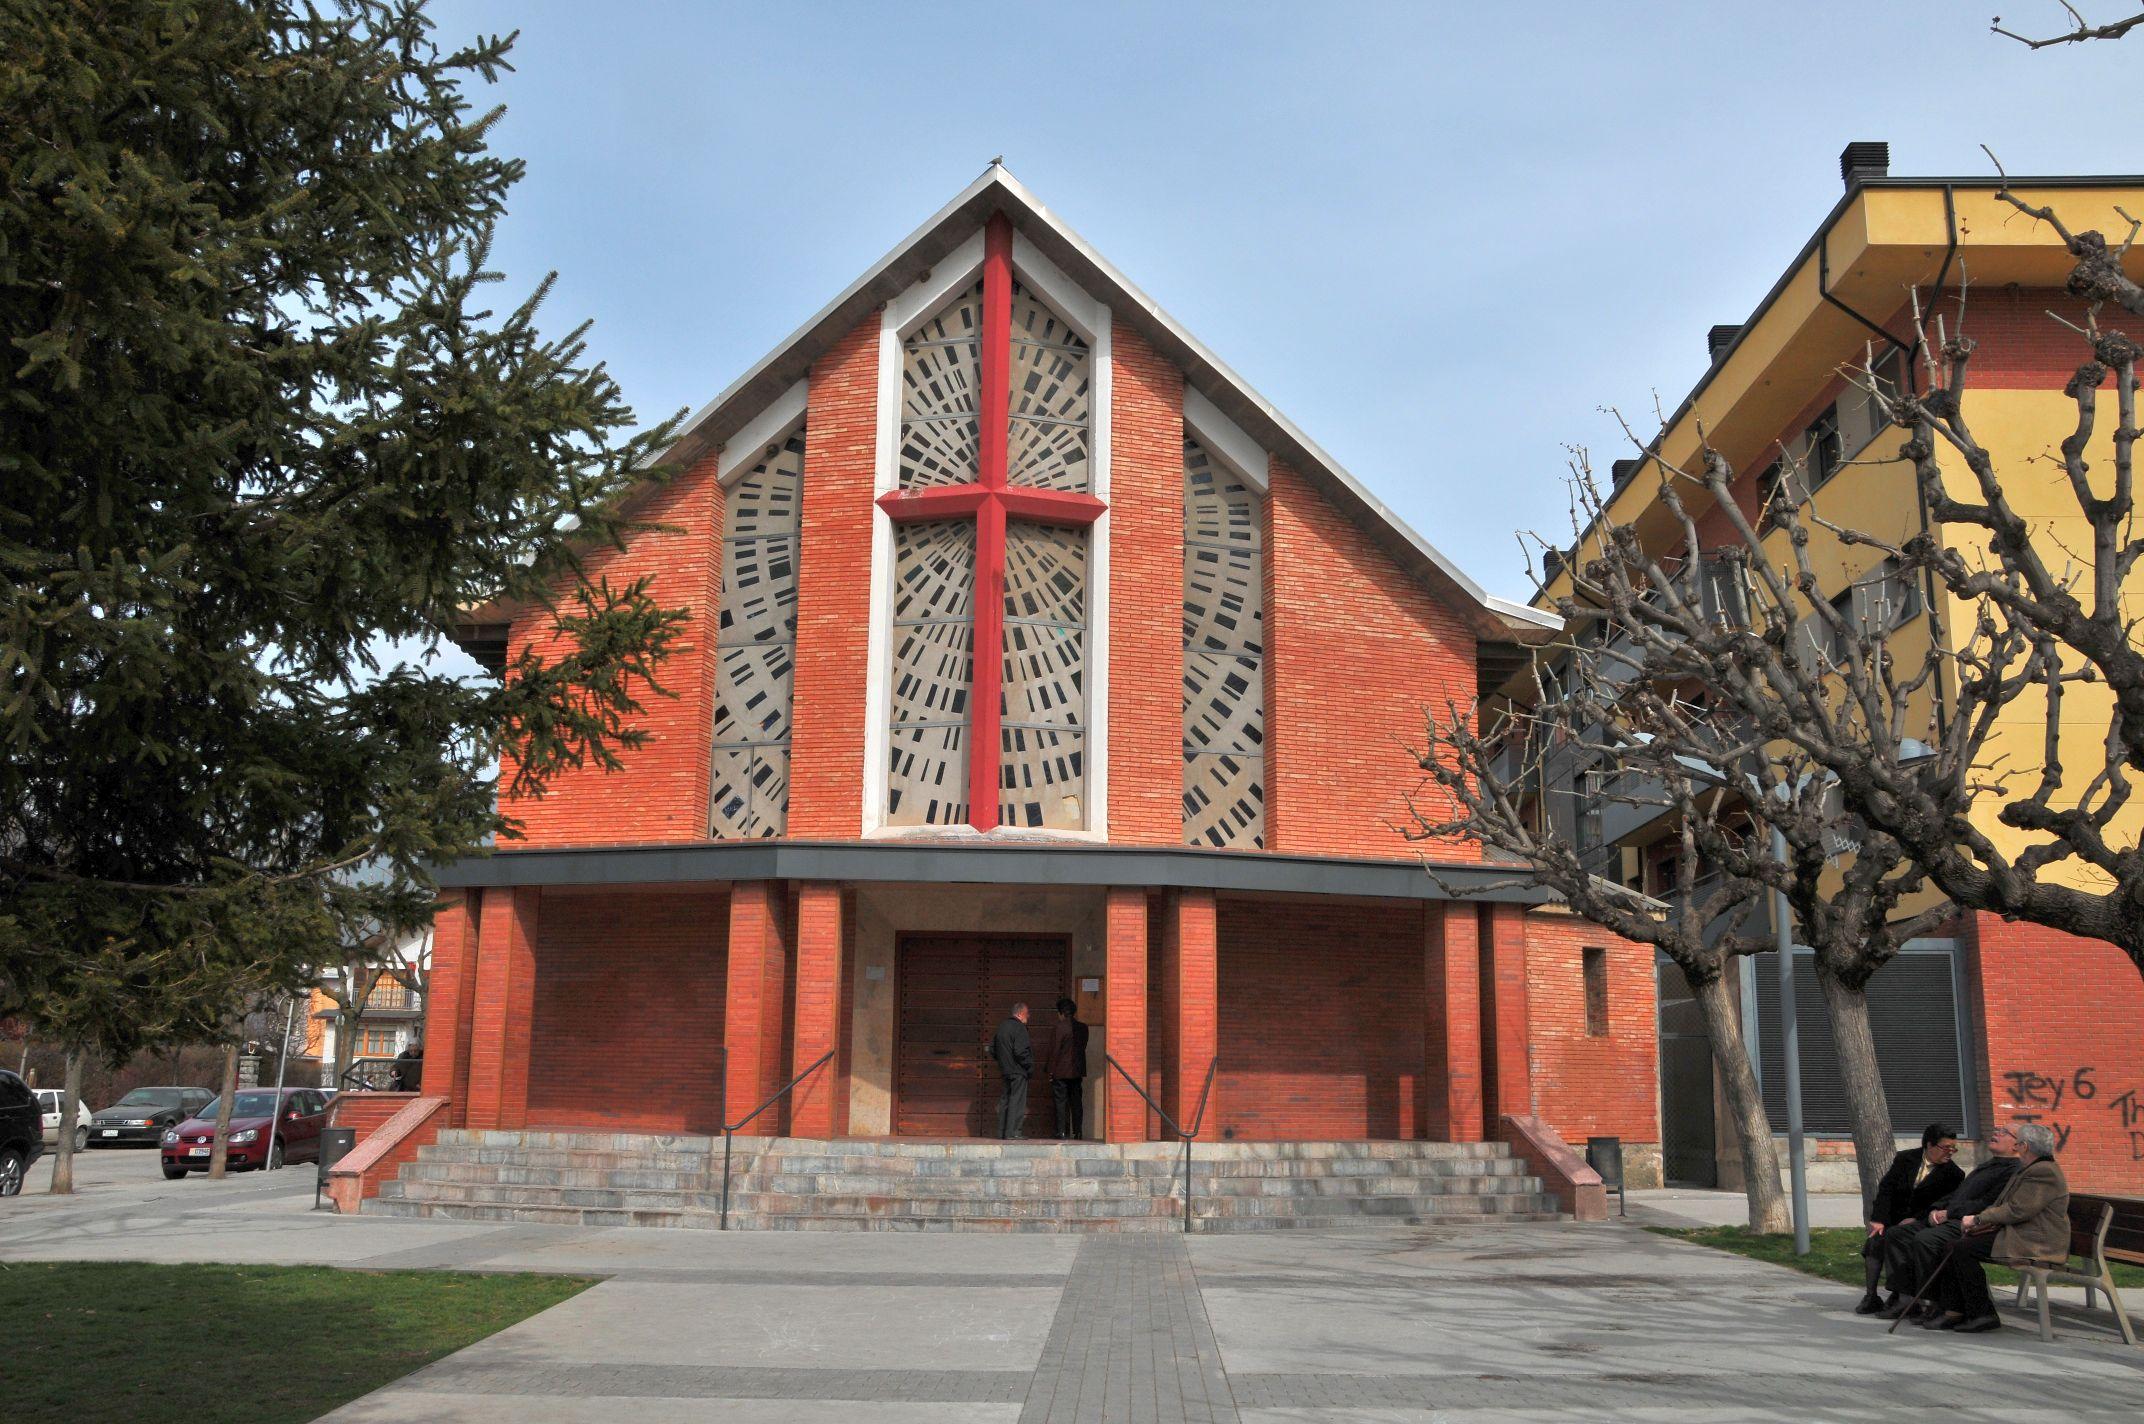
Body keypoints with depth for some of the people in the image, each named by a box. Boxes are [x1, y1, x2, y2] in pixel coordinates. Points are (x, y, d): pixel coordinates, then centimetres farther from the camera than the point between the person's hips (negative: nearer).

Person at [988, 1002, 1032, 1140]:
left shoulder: (1002, 1026, 12)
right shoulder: (1019, 1028, -14)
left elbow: (992, 1048, 17)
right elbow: (1020, 1051, -22)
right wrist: (1029, 1066, -11)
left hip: (1005, 1070, 9)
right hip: (1017, 1071, -9)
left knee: (1005, 1100, 13)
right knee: (1017, 1100, -6)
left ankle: (1002, 1131, 16)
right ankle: (1012, 1132, -8)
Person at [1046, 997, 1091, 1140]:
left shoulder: (1061, 1026, -12)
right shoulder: (1082, 1027, 4)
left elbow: (1055, 1049, -11)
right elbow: (1083, 1047, 9)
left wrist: (1051, 1071, -6)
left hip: (1061, 1071, -5)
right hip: (1077, 1071, 5)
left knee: (1061, 1103, 1)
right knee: (1077, 1102, 10)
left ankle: (1063, 1132, -2)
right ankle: (1078, 1132, 10)